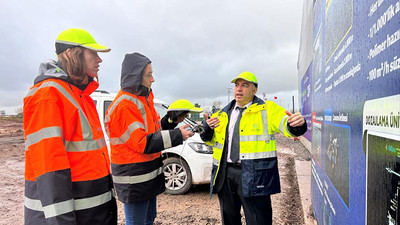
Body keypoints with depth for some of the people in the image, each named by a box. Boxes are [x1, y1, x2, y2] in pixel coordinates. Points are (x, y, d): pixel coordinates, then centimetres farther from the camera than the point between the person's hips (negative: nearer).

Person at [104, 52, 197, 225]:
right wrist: (177, 135, -22)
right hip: (134, 180, -9)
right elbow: (143, 143, -24)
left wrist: (170, 121, 1)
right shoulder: (124, 106, -20)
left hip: (149, 176, 10)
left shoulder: (143, 99, 11)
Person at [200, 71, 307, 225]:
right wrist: (207, 129, -1)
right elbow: (212, 140, 20)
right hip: (225, 174, 5)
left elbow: (287, 125, -12)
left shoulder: (267, 109, 1)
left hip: (253, 175, -4)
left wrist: (297, 124, -35)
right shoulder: (223, 114, 14)